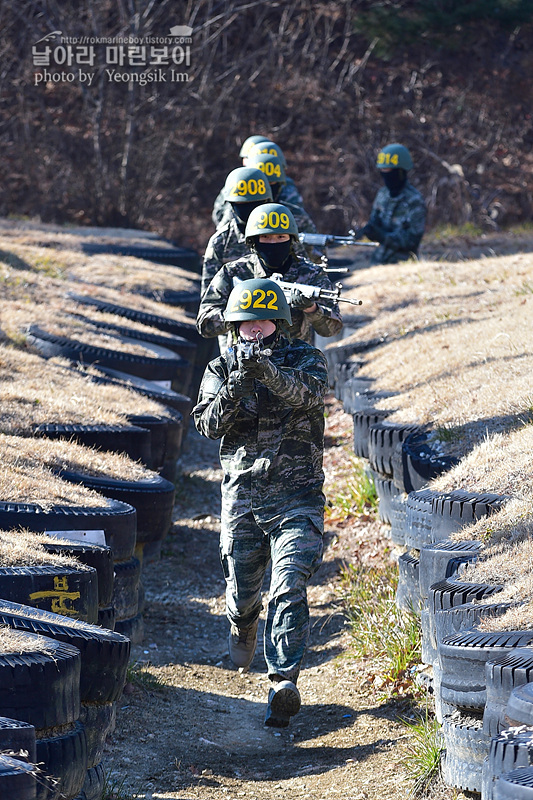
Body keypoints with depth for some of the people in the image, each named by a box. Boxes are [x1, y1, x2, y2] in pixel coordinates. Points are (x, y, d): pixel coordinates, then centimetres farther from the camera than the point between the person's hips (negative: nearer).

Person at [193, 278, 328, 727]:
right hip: (241, 498, 3)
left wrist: (269, 372, -41)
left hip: (297, 499, -3)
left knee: (289, 591, -17)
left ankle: (284, 685, -25)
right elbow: (208, 424, -8)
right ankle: (243, 627, 50)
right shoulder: (222, 369, 6)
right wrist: (235, 389, -27)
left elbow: (309, 391, -23)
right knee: (242, 592, 14)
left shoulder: (305, 359, 1)